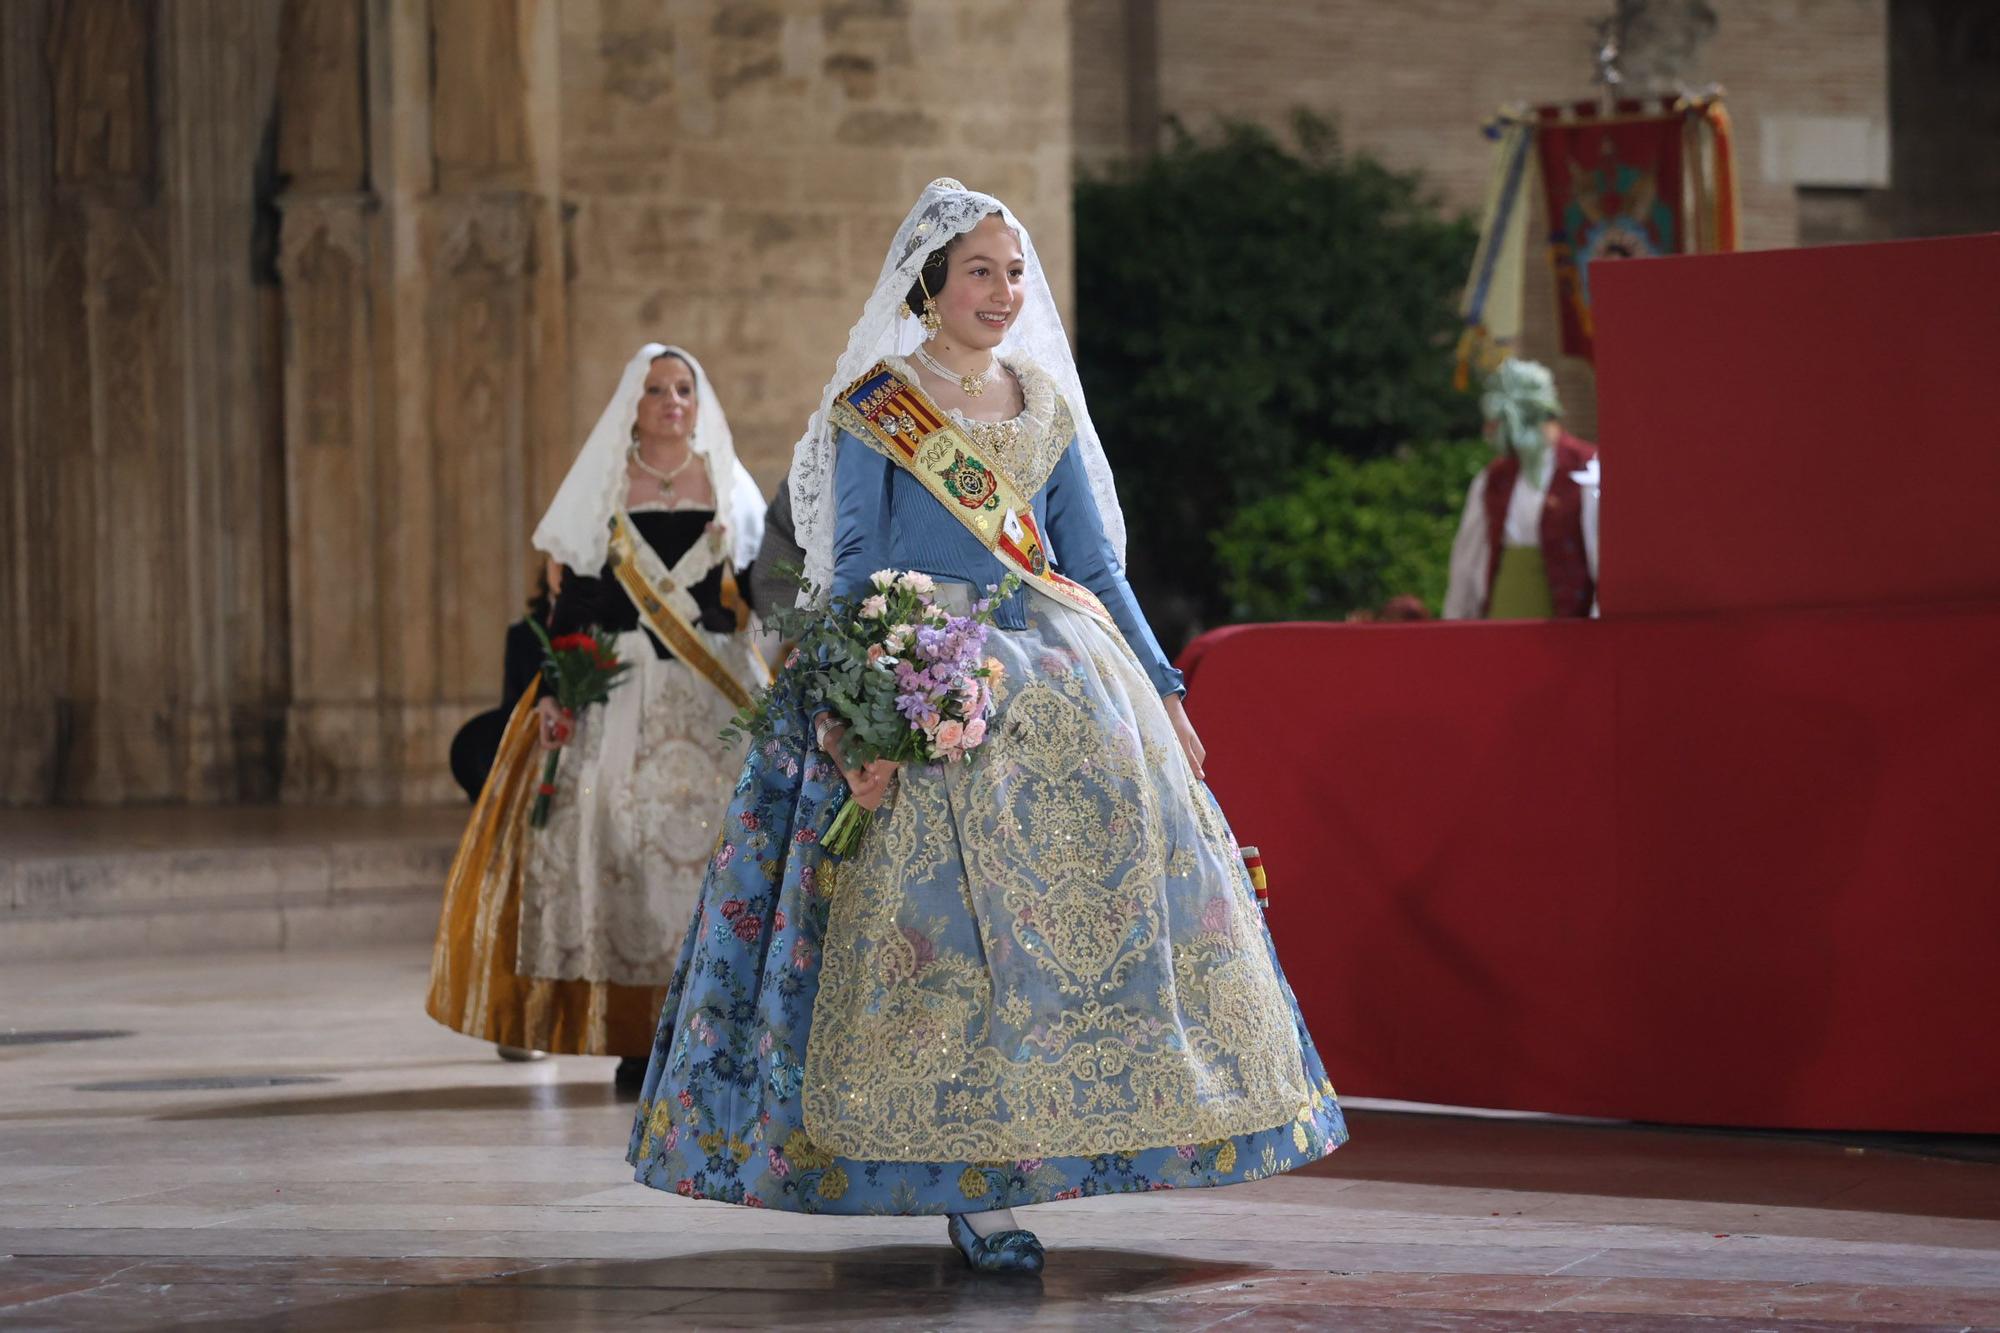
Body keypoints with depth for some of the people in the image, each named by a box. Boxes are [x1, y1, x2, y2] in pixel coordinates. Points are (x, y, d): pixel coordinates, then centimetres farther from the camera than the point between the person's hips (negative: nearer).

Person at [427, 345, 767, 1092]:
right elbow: (575, 598, 5)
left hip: (718, 695, 1)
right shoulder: (603, 489, 9)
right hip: (622, 690, -1)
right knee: (622, 836, -9)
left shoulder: (730, 490, 12)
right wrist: (552, 689, -6)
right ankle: (637, 1039, -6)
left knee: (717, 836, -8)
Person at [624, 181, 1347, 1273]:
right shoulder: (872, 409, 0)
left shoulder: (1043, 404, 14)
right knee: (952, 895, -15)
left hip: (1059, 670, 5)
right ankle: (975, 1190, -13)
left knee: (1116, 846, -6)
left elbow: (1095, 560, 16)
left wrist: (1160, 686, 10)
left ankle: (1029, 1147, 4)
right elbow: (854, 569, -5)